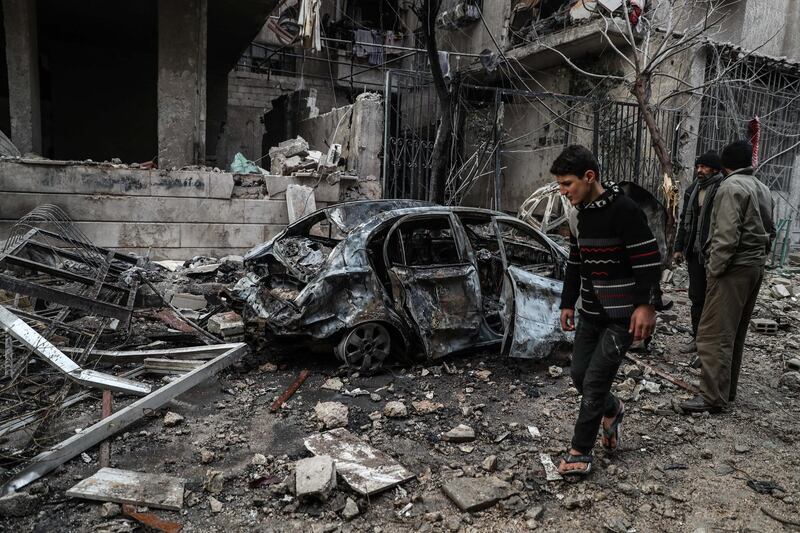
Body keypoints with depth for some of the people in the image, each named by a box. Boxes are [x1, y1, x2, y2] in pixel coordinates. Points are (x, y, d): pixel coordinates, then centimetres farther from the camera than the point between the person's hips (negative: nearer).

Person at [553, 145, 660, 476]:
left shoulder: (624, 210, -18)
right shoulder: (581, 212, 8)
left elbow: (649, 260, -18)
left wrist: (645, 305, -20)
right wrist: (568, 304, 16)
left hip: (622, 316, -8)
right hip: (591, 312, 8)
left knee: (595, 381, -4)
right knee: (579, 374, 12)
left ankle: (581, 451, 11)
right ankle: (612, 410, 41)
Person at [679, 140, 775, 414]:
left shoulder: (731, 187, -13)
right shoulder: (763, 189, 15)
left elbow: (726, 236, -21)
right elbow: (770, 231, 19)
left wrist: (714, 269, -15)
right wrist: (759, 257, 22)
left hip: (734, 268, -9)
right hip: (756, 266, 10)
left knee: (714, 334, -7)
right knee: (735, 333, 16)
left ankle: (713, 397, -5)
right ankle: (728, 390, 25)